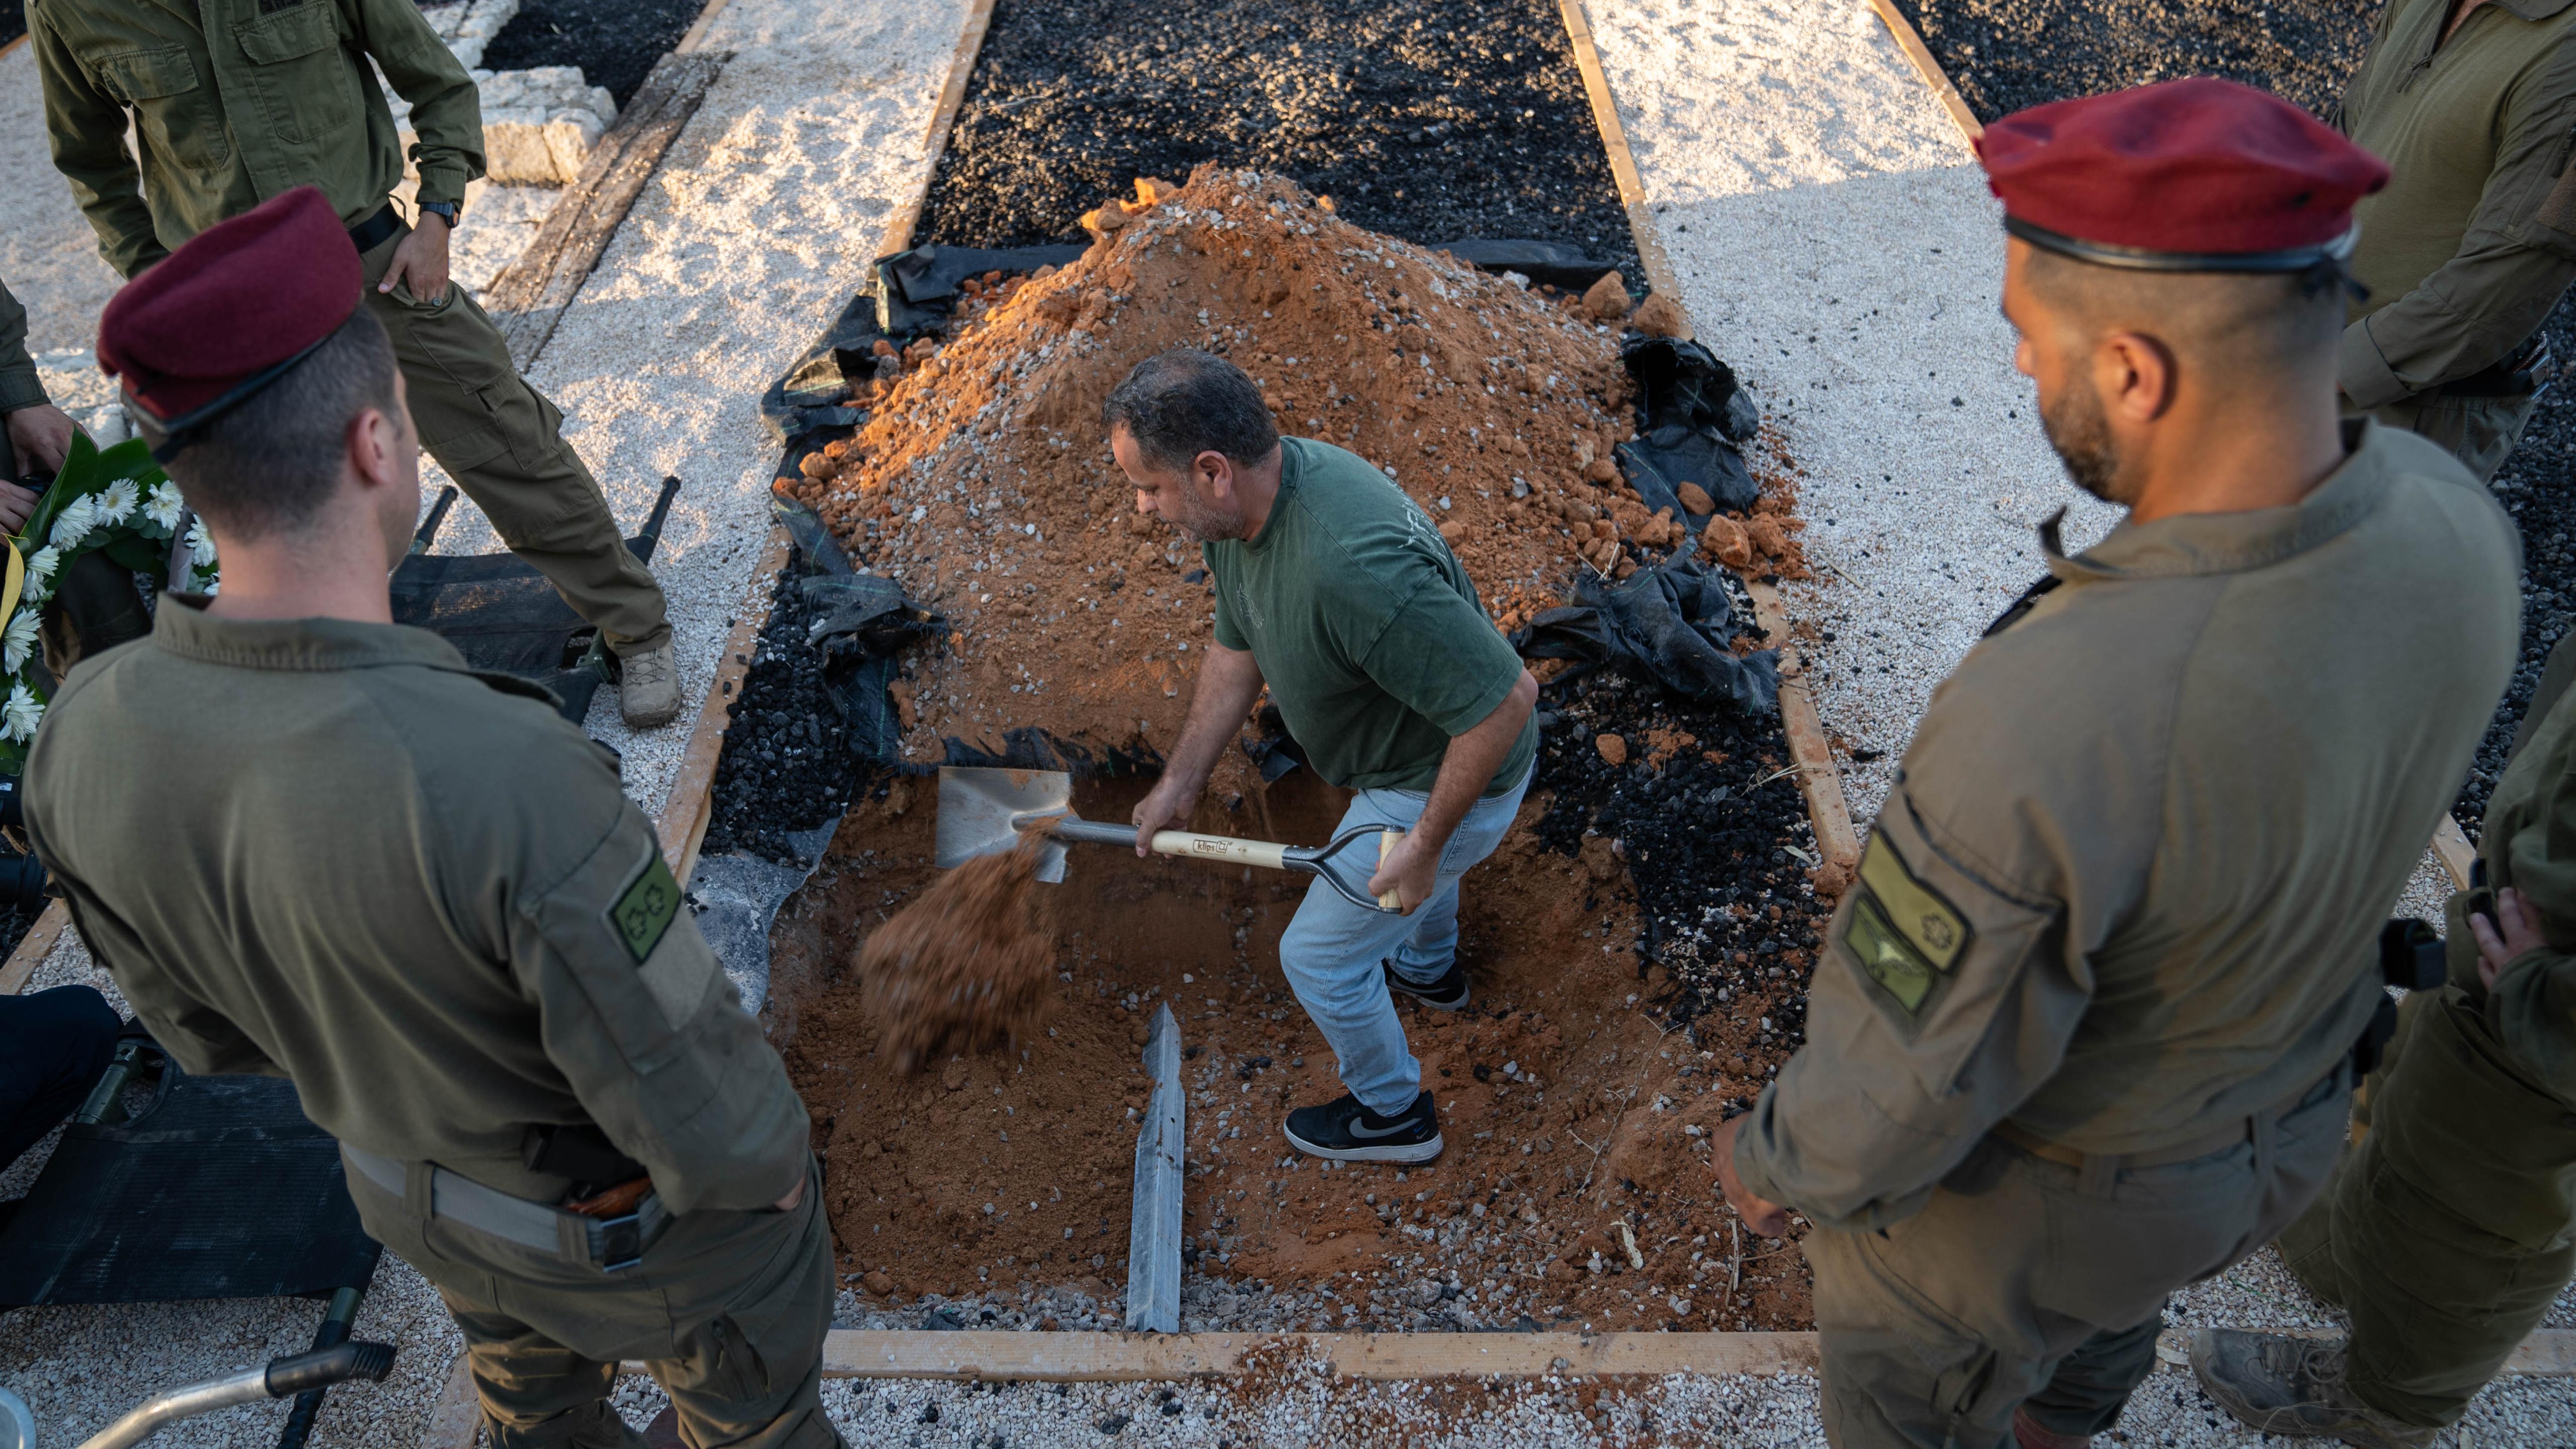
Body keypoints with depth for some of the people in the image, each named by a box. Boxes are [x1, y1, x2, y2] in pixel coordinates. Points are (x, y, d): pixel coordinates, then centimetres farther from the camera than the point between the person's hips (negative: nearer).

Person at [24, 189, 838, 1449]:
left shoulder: (84, 740, -23)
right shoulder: (516, 786, -46)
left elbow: (203, 1016, -4)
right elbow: (708, 1120, -34)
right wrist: (772, 1162, -10)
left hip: (415, 1180, 6)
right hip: (656, 1215, -5)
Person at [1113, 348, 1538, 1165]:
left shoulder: (1353, 569, -44)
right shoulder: (1245, 500, -14)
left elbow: (1507, 700, -38)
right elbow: (1237, 647, 3)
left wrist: (1426, 842, -26)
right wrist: (1179, 784, 6)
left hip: (1448, 779, -9)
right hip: (1410, 746, 9)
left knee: (1320, 956, 10)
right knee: (1404, 860, 38)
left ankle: (1393, 1113, 37)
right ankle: (1430, 969, 70)